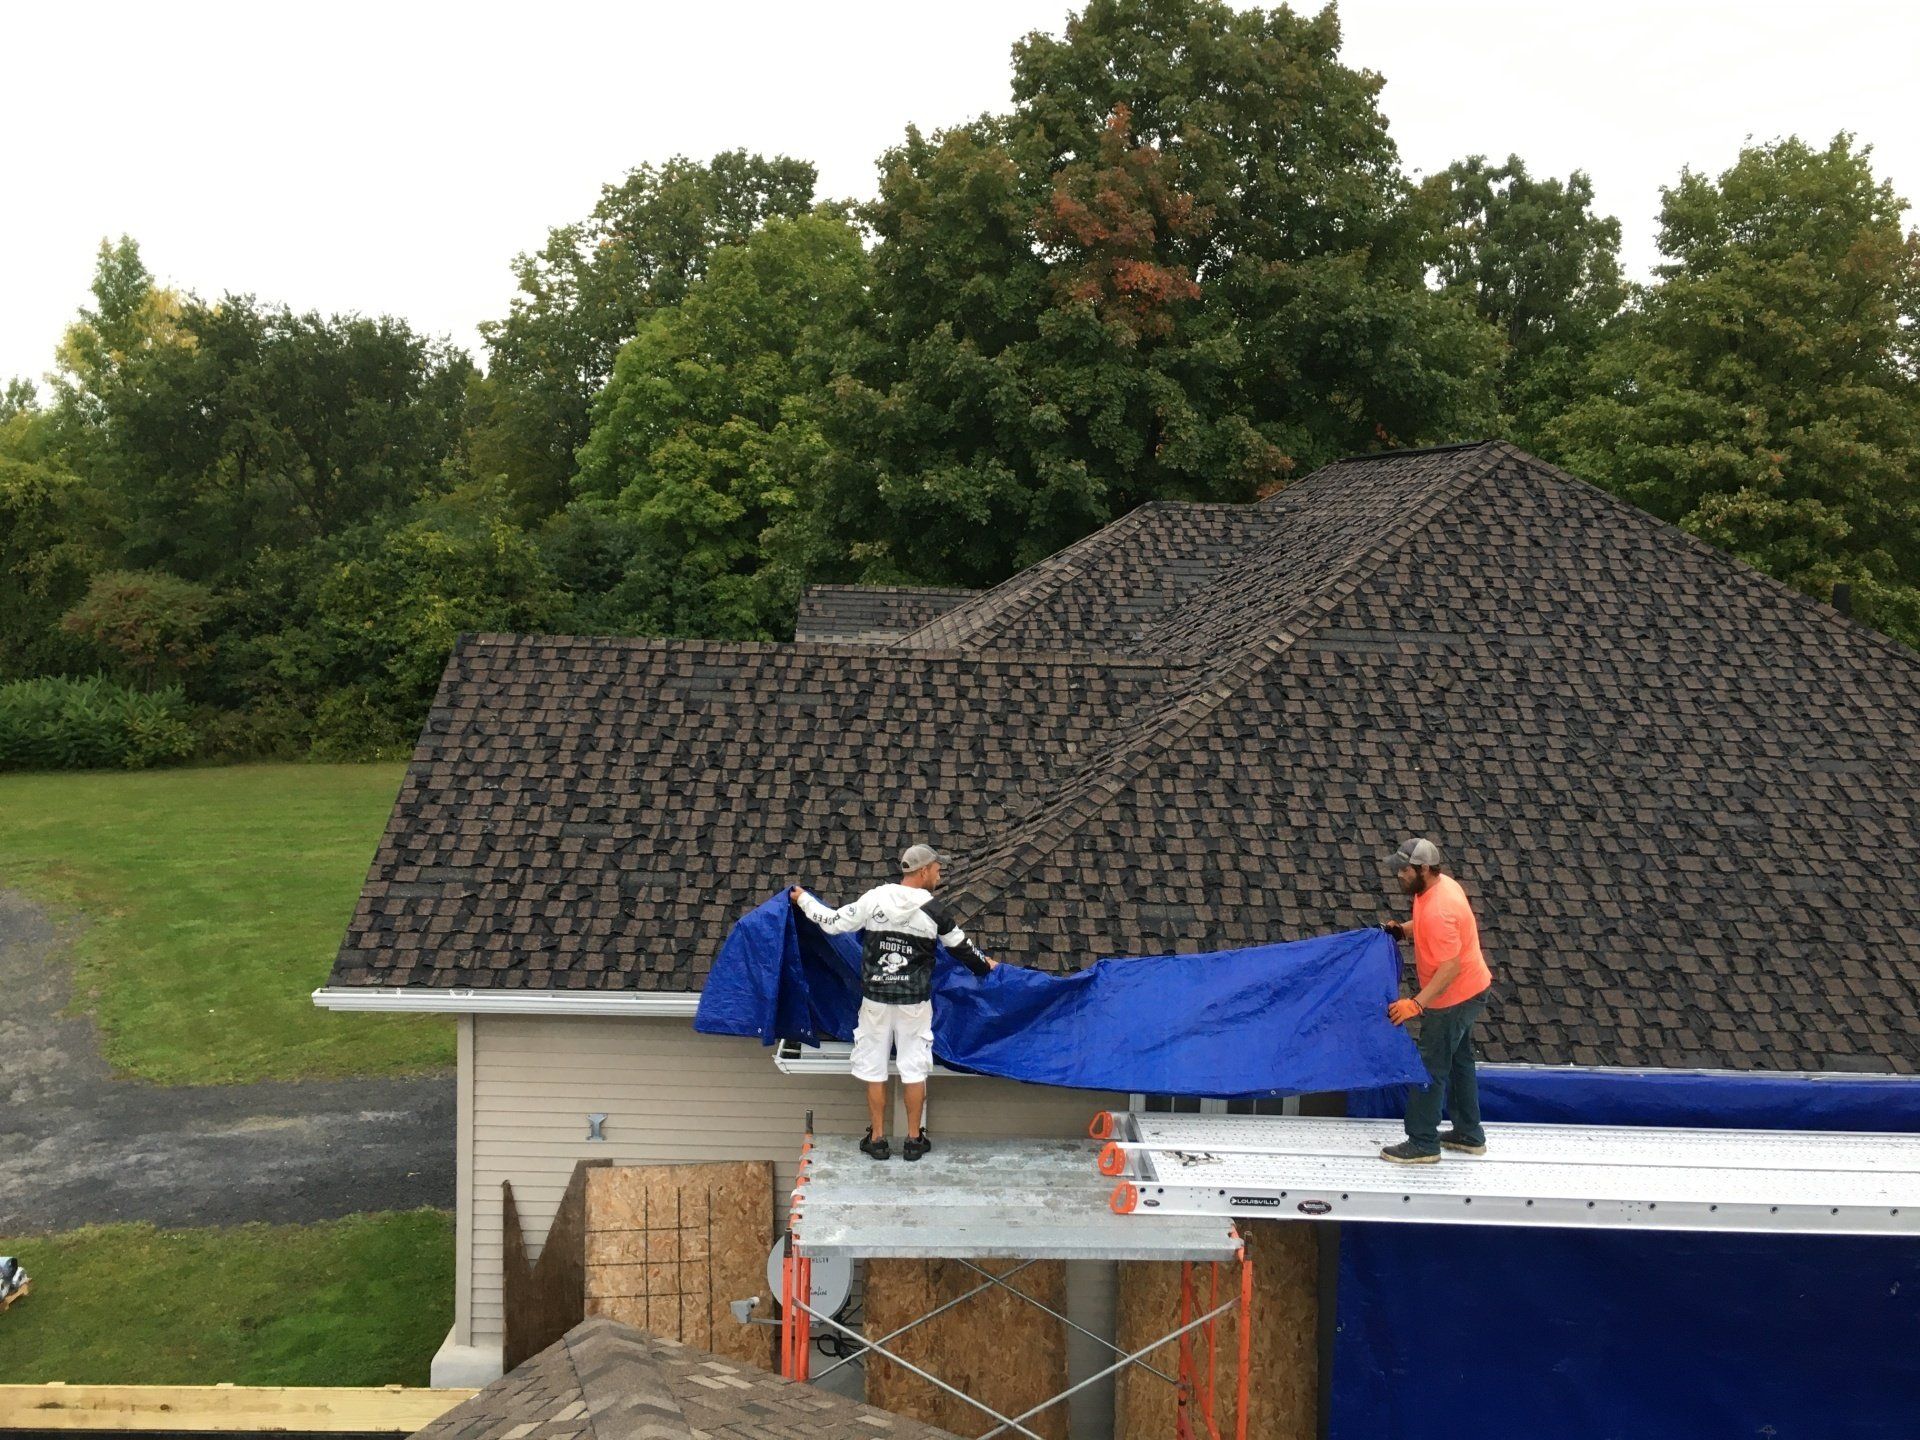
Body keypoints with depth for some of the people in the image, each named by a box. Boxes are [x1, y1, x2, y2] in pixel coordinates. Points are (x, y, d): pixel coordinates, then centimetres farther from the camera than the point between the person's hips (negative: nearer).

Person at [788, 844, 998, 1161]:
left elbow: (834, 923, 0)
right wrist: (985, 966, 26)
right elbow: (960, 947, 7)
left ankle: (877, 1138, 13)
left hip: (875, 999, 1)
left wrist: (804, 900, 16)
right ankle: (914, 1139, 14)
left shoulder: (874, 899, -6)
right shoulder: (934, 910, -6)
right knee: (915, 1067, 9)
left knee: (874, 1066, 9)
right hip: (915, 1003, -1)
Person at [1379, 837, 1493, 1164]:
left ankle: (1422, 1144, 11)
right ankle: (1469, 1135, 34)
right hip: (1469, 991, 10)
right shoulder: (1439, 884, -1)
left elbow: (1450, 967, -31)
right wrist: (1402, 929, 4)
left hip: (1453, 999, -10)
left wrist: (1416, 1004, -31)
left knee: (1430, 1068, 0)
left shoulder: (1438, 911, -32)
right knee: (1459, 1061, 21)